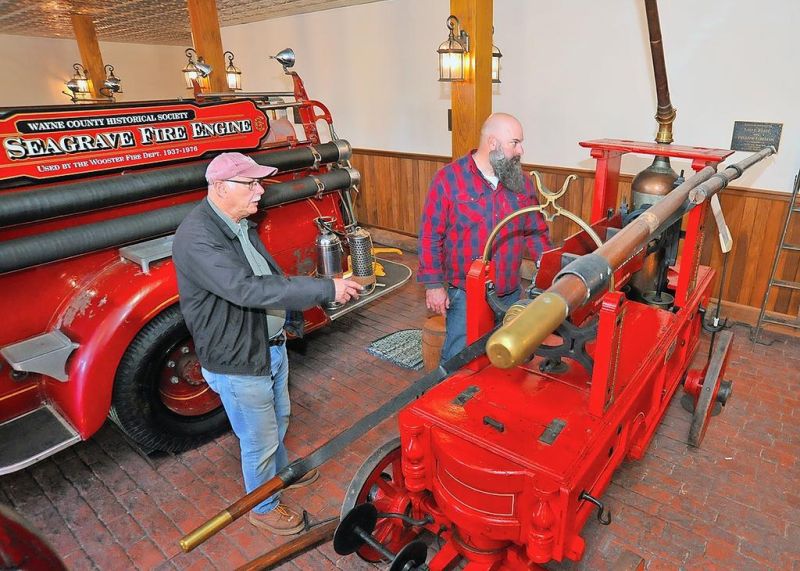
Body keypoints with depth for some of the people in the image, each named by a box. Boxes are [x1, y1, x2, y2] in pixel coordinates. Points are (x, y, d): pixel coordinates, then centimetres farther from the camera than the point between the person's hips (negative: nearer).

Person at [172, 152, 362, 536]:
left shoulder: (240, 223, 2)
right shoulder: (196, 238, -27)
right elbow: (248, 289, -38)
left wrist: (292, 314, 9)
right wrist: (326, 289, -38)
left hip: (272, 345, 9)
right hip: (238, 363, -8)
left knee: (278, 420, 29)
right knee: (259, 440, 12)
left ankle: (280, 471, 57)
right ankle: (263, 507, 40)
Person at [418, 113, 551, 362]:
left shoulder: (522, 181, 5)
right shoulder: (449, 178, -11)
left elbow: (536, 231, 11)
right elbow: (430, 236, -10)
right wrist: (434, 285, -11)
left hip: (510, 294, 5)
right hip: (465, 295, -5)